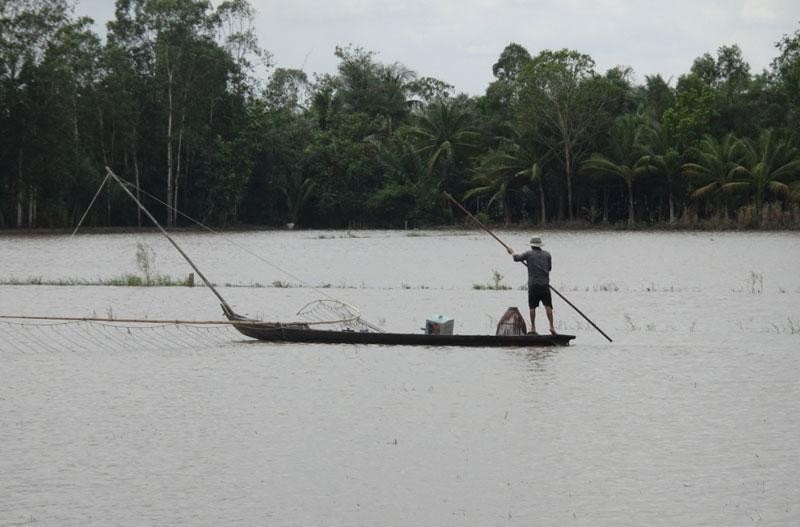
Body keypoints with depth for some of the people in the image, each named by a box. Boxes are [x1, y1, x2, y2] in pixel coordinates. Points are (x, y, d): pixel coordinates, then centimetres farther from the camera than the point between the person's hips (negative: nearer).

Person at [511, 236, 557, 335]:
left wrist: (512, 253, 25)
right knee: (548, 306, -2)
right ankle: (551, 326, -13)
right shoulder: (547, 254, 9)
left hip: (533, 284, -1)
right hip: (545, 284, 1)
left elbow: (517, 258, 5)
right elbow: (549, 268, 17)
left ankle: (533, 328, 7)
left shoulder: (529, 254, 1)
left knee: (532, 307, 7)